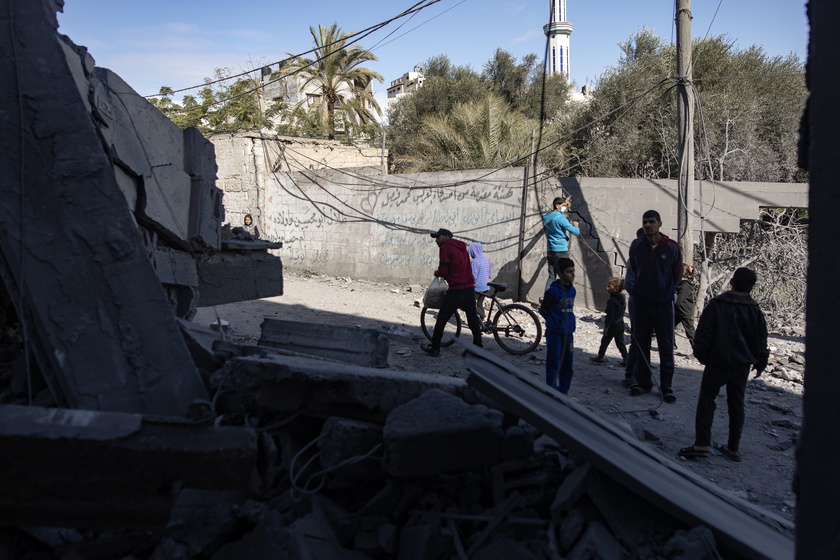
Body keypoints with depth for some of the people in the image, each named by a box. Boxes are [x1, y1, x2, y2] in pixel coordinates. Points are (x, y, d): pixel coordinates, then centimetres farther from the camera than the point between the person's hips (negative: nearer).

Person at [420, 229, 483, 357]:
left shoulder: (446, 247, -5)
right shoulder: (460, 247, 19)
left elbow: (443, 271, -12)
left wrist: (437, 273, 8)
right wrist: (442, 273, 19)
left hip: (456, 289, -8)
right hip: (469, 287, 8)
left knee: (442, 318, 2)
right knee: (473, 317, 14)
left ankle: (434, 348, 7)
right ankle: (478, 347, 16)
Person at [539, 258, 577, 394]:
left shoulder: (572, 290, 8)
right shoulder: (553, 290, -13)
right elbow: (543, 310, -6)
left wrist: (569, 324, 13)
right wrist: (555, 323, 1)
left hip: (568, 333, 7)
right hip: (555, 332, -7)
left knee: (568, 364, 12)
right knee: (554, 364, 0)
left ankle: (563, 391, 25)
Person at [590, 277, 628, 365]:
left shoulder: (611, 301, -21)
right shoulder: (622, 299, 6)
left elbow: (610, 315, -22)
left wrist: (606, 326, -16)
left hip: (613, 325, -8)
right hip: (621, 324, 8)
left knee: (604, 341, 6)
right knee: (620, 342, 13)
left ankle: (600, 358, 16)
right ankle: (625, 359, 12)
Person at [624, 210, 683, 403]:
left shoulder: (672, 247, -6)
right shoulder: (636, 245, 0)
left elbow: (677, 273, 7)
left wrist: (668, 291, 10)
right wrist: (634, 287, 10)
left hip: (664, 302, -2)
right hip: (640, 302, 2)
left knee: (666, 346, 2)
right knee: (641, 343, 9)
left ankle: (666, 386, 10)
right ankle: (643, 382, 19)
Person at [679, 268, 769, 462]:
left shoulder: (716, 305, -8)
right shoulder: (755, 311, 1)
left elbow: (703, 333, -8)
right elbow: (761, 340, 7)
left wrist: (701, 354, 4)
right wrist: (760, 363, 17)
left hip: (717, 363, -3)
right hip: (742, 365, 3)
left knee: (706, 400, 2)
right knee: (736, 404, 10)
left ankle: (702, 444, -5)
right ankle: (733, 448, 16)